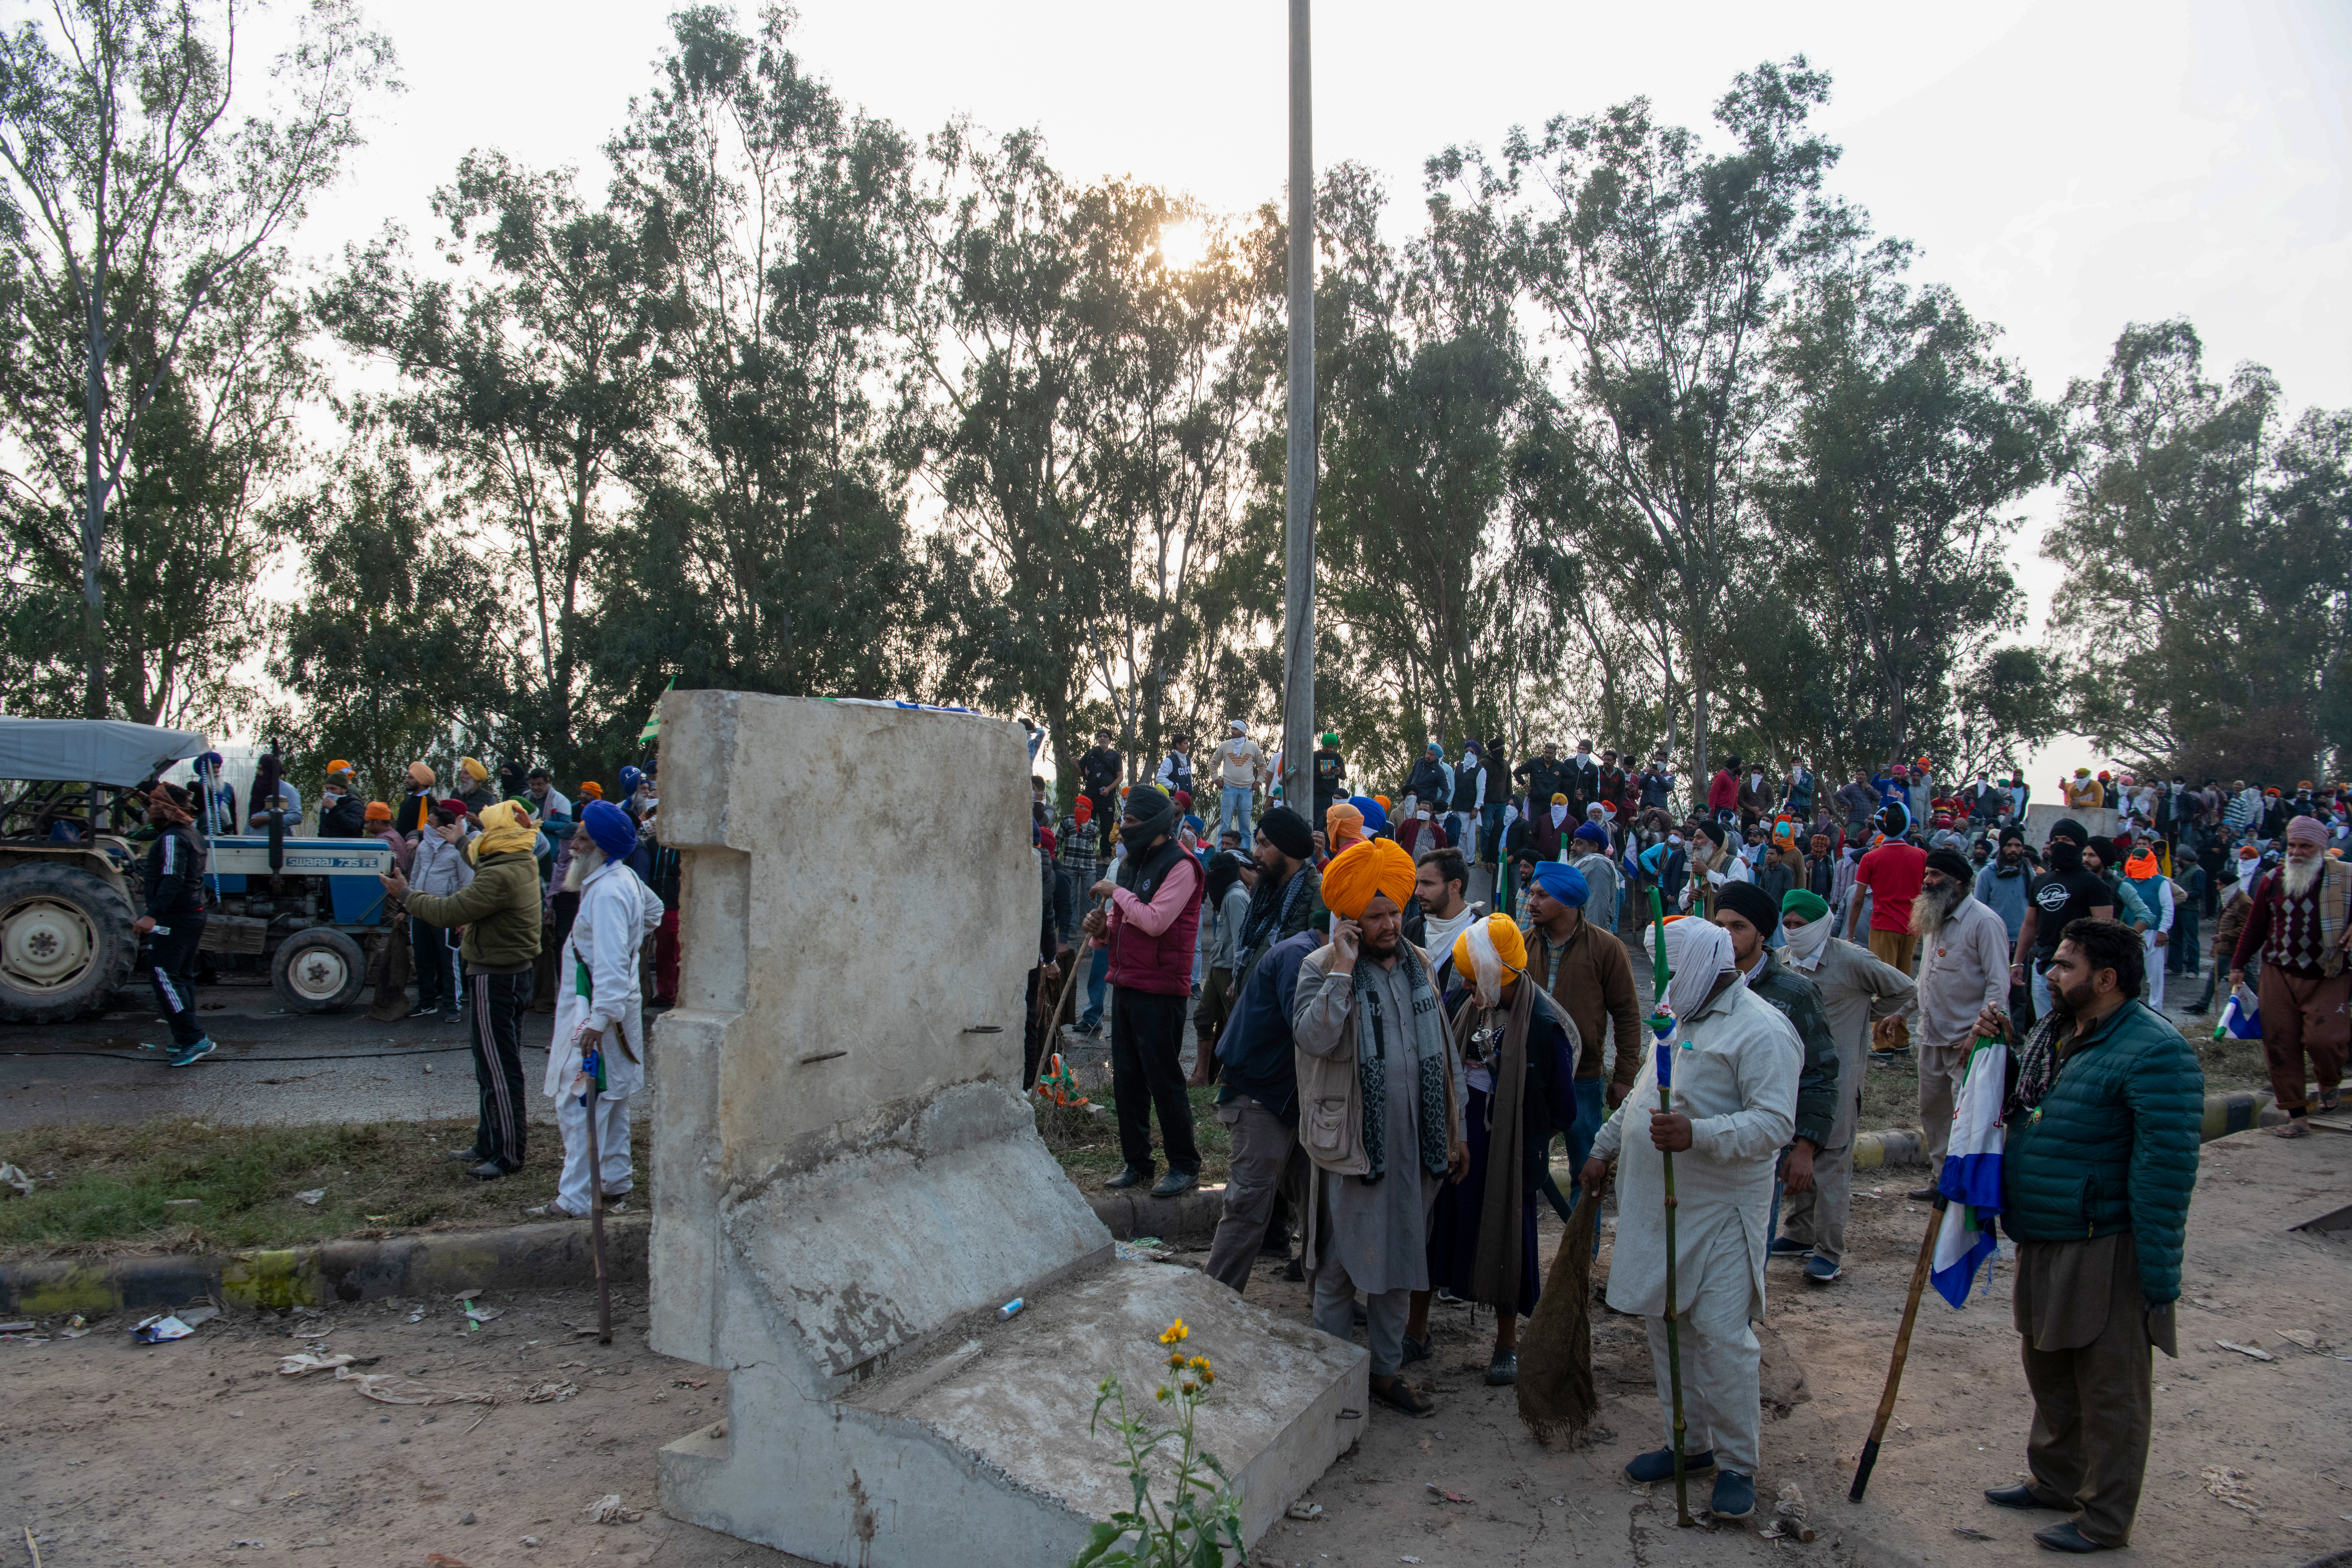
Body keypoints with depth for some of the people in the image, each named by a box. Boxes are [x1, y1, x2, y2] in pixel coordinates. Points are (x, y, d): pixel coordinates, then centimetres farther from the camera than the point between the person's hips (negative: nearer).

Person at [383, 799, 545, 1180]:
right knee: (496, 1065, 18)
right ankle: (489, 1145, 28)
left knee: (498, 1068, -3)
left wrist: (406, 895, -7)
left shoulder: (500, 877, -24)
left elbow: (449, 912, -22)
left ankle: (507, 1156, 3)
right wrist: (462, 844, 44)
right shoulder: (521, 864, 7)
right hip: (515, 973, 10)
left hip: (495, 978, -10)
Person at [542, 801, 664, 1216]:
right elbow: (653, 910, 30)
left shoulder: (607, 892, -22)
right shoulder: (625, 878, 8)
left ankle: (576, 1199, -4)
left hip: (597, 1009, -11)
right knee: (611, 1097, 19)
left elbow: (610, 964, -28)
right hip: (616, 1004, 11)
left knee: (578, 1103, -7)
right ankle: (616, 1178, 30)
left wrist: (600, 1018, -30)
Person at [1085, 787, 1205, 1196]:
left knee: (1164, 1081, -2)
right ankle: (1137, 1162, 23)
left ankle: (1185, 1166, 10)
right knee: (1126, 1079, 12)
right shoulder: (1132, 863, 15)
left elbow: (1155, 921, -23)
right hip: (1126, 986, 9)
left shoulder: (1179, 867, -13)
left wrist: (1117, 892, -13)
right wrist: (1103, 927, 2)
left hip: (1161, 991, -9)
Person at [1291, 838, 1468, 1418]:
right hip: (1353, 1142, -5)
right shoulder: (1322, 967, -9)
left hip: (1412, 1142, 5)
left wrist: (1454, 1131, 14)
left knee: (1400, 1263, 15)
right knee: (1340, 1266, 4)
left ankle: (1387, 1370, 29)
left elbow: (1441, 1053, 14)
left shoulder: (1419, 965, 8)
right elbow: (1313, 1038, -28)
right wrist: (1343, 969, -28)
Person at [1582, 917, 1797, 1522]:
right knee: (1666, 1325, 13)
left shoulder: (1760, 1030, -14)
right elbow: (1642, 1096, 25)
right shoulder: (1679, 1018, 15)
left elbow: (1776, 1122, -23)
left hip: (1720, 1211, -8)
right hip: (1657, 1204, 8)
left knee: (1721, 1334, -6)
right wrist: (1604, 1149, 24)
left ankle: (1737, 1464, 9)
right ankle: (1688, 1442, 27)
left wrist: (1698, 1135, -34)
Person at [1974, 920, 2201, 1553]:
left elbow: (2165, 1169, -22)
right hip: (2043, 1241, 9)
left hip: (2105, 1251, -9)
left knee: (2110, 1389, 7)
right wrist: (2002, 1045, 5)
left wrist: (2159, 1273, -22)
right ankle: (2055, 1481, 41)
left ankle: (2105, 1519, 21)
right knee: (2048, 1369, 23)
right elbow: (2023, 1109, 22)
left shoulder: (2153, 1051, -21)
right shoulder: (2054, 1031, 8)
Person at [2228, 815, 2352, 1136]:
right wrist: (2238, 965, 14)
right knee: (2280, 1045, 0)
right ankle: (2297, 1115, 10)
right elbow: (2254, 928, 15)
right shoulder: (2273, 881, 8)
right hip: (2279, 976, 3)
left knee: (2323, 1039, -15)